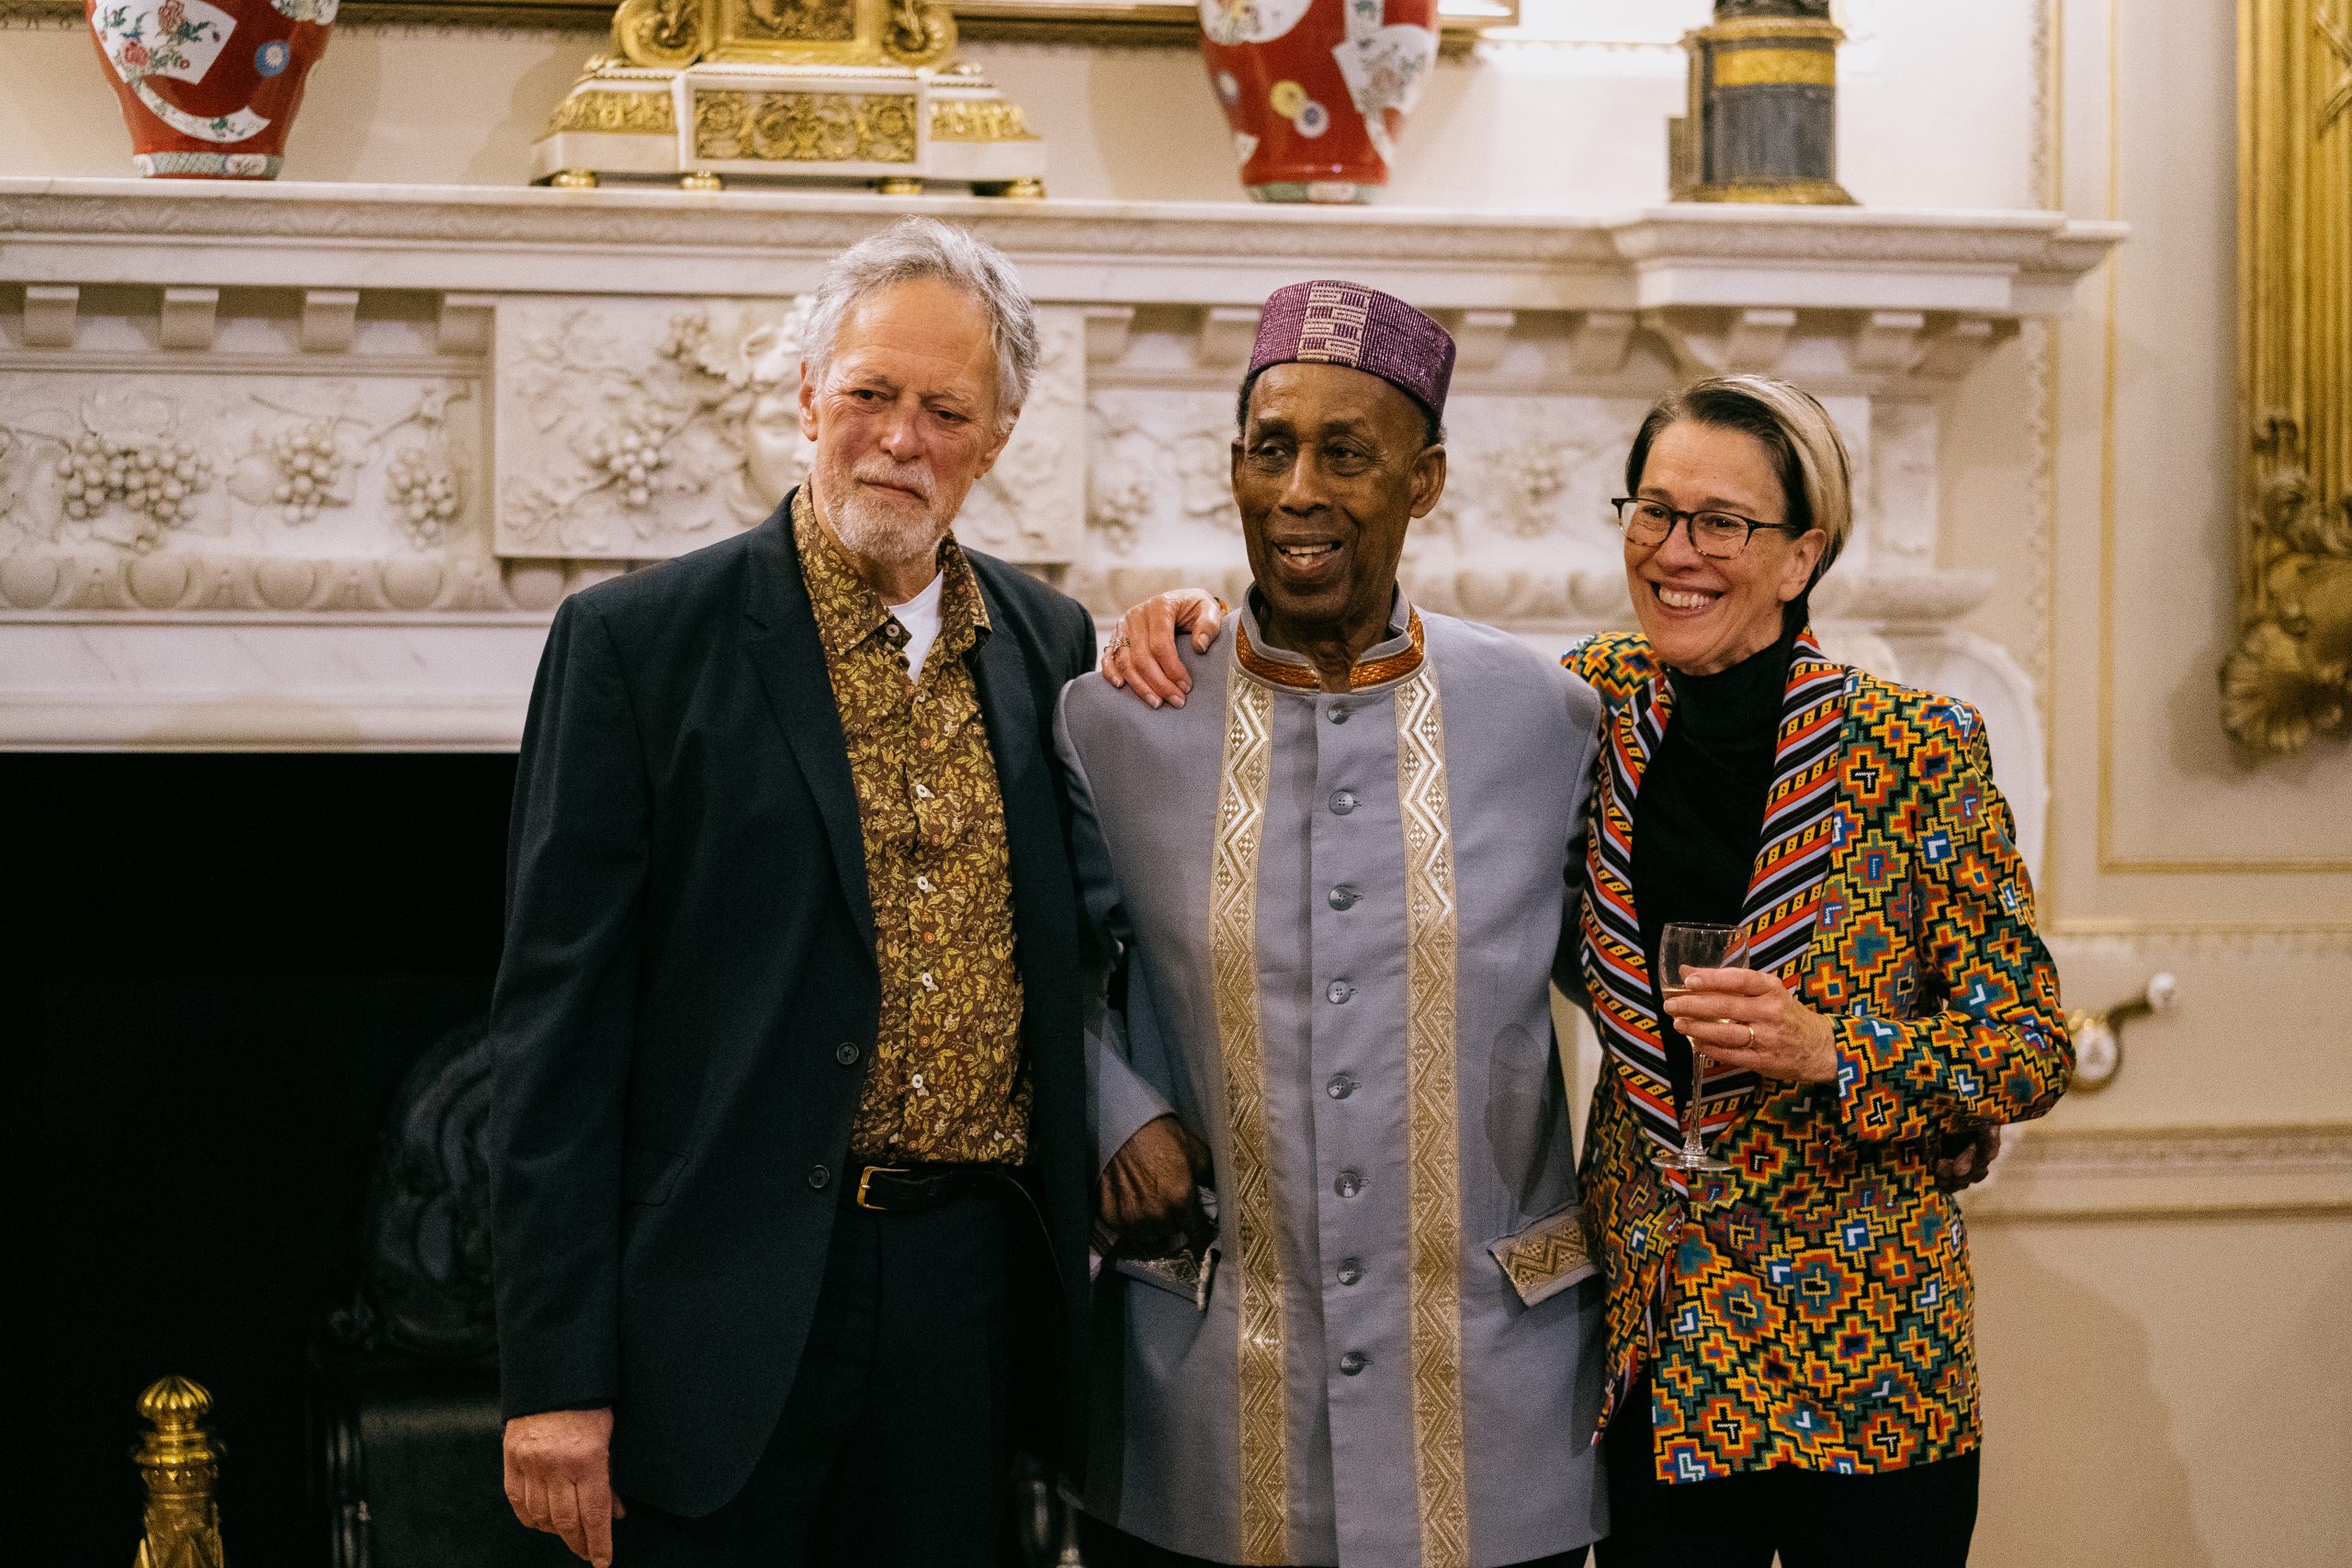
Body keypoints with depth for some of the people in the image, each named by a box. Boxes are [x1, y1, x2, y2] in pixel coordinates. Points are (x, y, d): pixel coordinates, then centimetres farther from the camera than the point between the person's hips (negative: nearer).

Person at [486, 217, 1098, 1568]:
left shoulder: (1051, 645, 9)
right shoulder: (638, 642, -5)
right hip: (732, 1299, -4)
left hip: (975, 1293, 4)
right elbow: (560, 1019, -7)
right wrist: (556, 1376, -11)